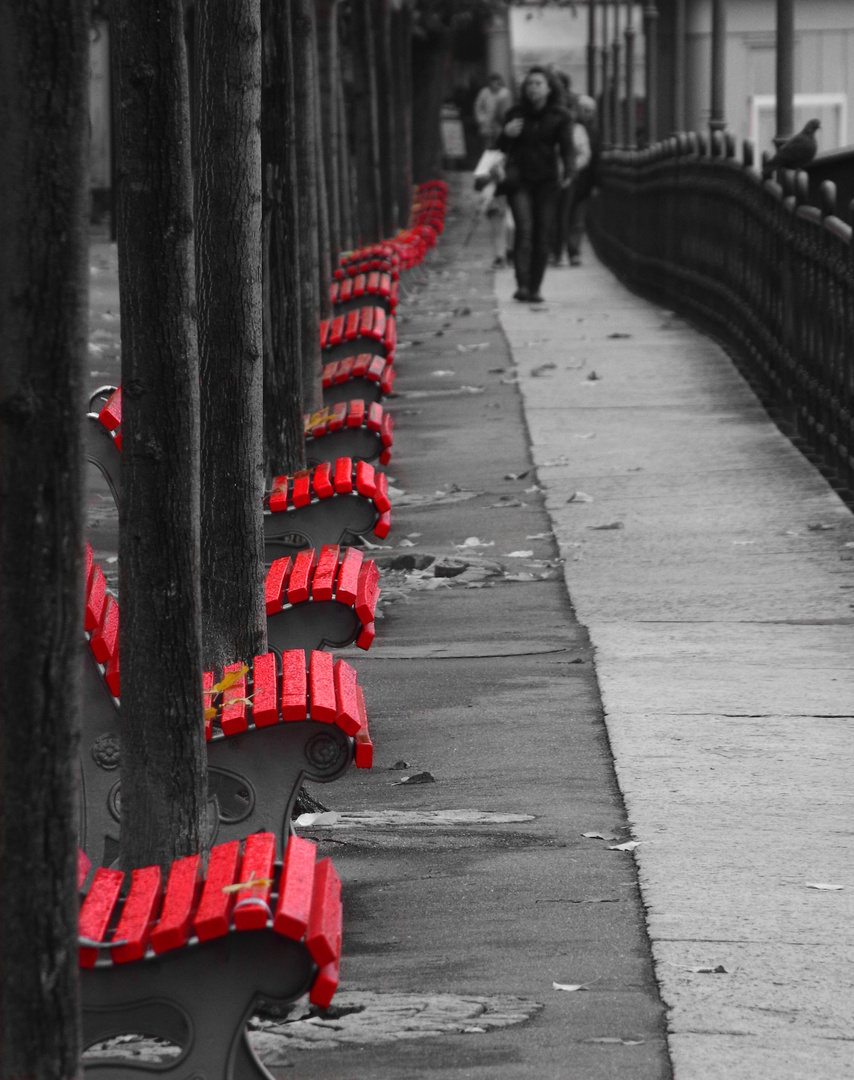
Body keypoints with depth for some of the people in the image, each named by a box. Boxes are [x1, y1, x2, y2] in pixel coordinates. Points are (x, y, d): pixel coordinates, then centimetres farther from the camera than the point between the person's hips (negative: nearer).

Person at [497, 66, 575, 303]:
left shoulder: (559, 117, 1)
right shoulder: (515, 114, 5)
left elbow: (567, 147, -8)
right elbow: (502, 148, 13)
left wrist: (569, 173, -27)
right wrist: (506, 134, -11)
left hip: (546, 180, 0)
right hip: (519, 179, 0)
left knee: (543, 236, 0)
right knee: (524, 230, -16)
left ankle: (535, 289, 9)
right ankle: (522, 286, -24)